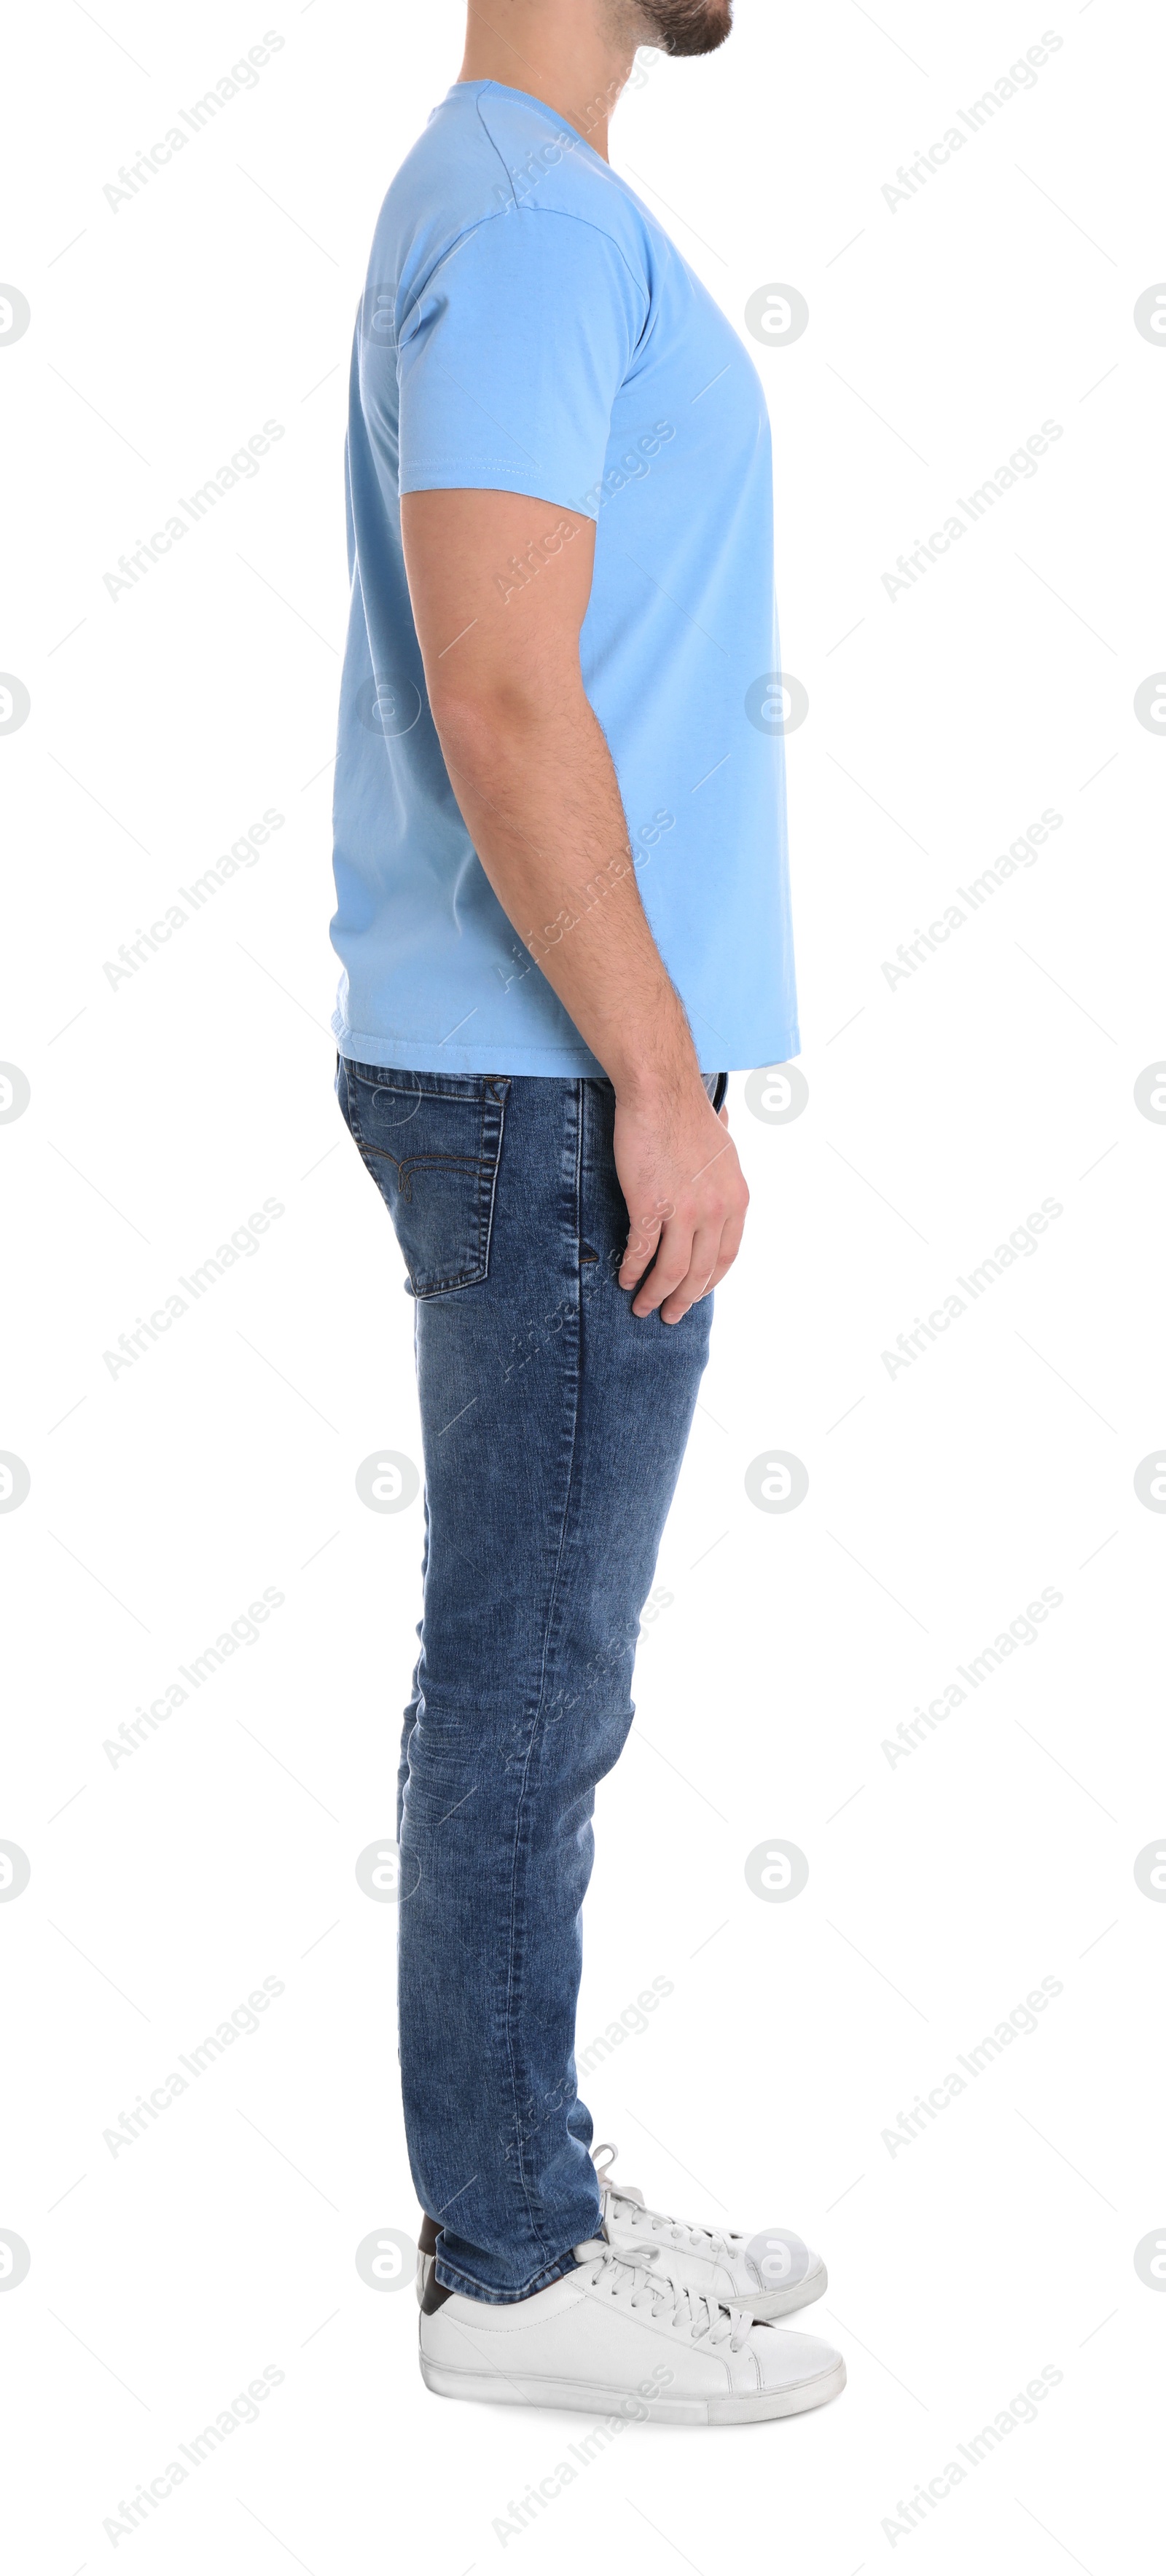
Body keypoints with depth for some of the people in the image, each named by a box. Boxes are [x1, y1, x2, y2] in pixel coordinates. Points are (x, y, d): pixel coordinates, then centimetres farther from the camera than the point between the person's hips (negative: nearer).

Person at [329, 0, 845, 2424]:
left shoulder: (535, 207, 19)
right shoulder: (529, 215, -12)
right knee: (532, 1686, -1)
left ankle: (529, 2183, 27)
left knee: (536, 1671, 14)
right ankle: (512, 2268, 13)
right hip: (552, 1089, -10)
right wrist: (662, 1083, -18)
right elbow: (505, 701, -21)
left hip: (544, 1079, 10)